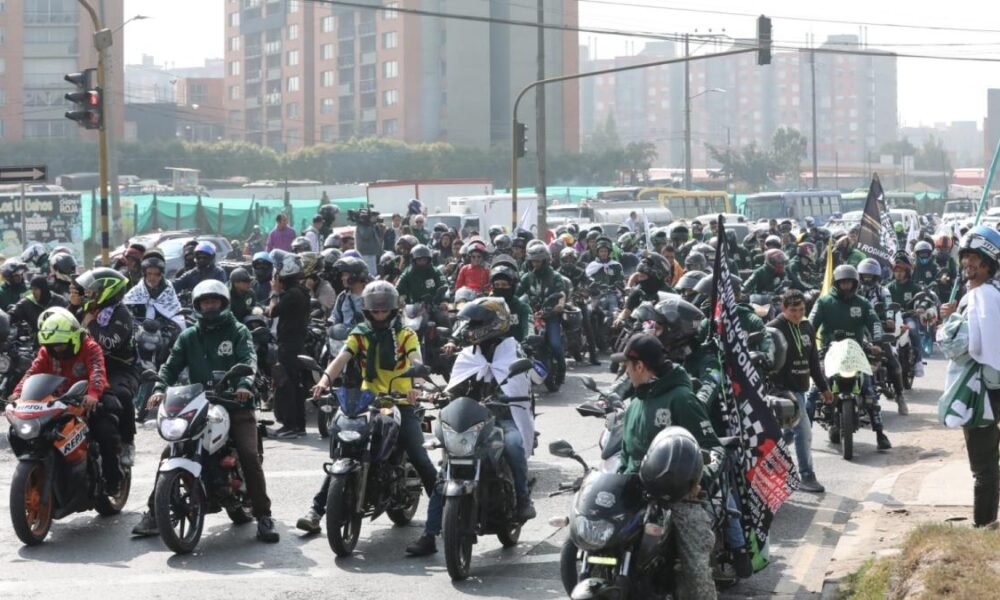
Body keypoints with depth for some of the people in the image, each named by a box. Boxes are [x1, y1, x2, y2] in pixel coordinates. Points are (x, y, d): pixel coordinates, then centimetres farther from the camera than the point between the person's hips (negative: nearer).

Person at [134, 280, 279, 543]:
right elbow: (172, 365, 5)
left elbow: (248, 359, -12)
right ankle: (154, 512, -3)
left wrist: (245, 385, -34)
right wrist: (159, 389, -17)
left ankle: (263, 516, -13)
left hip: (235, 404, -3)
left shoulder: (238, 332, 6)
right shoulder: (188, 336, 15)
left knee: (250, 455, -20)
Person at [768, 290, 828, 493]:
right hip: (784, 390, -8)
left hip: (800, 388, 8)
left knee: (789, 432, 16)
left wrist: (823, 387, 19)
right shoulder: (774, 329, -11)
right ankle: (807, 477, -6)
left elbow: (814, 360, 19)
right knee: (804, 431, -12)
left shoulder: (807, 327, 12)